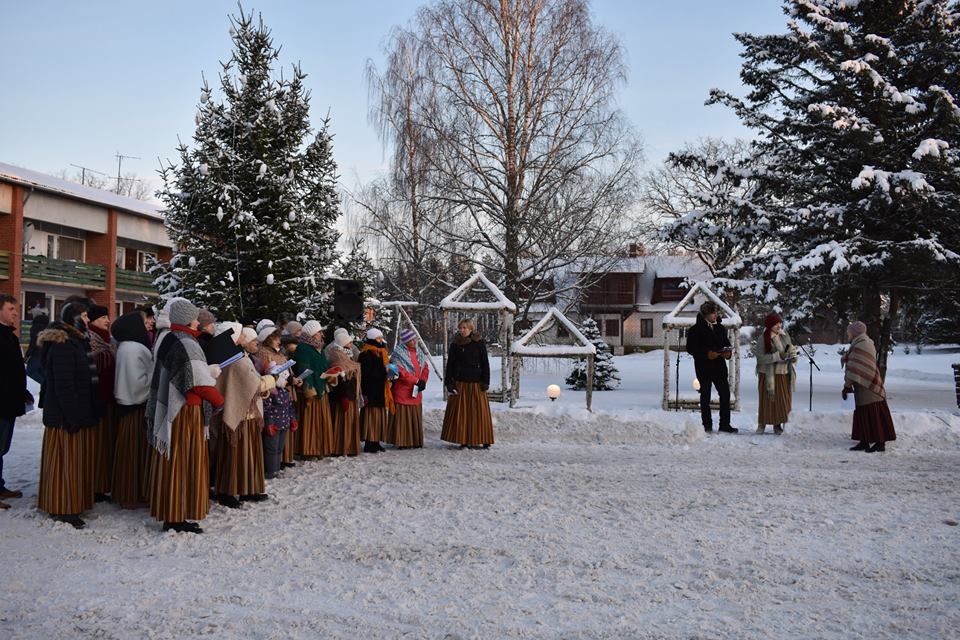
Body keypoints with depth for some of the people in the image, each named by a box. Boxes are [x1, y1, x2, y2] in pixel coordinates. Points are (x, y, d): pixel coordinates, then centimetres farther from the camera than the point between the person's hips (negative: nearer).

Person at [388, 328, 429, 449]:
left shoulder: (418, 352, 13)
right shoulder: (398, 354, -9)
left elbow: (425, 368, 15)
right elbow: (401, 372, -17)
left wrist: (423, 381, -3)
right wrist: (417, 381, -14)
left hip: (416, 391, 7)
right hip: (402, 392, -7)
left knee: (416, 417, 10)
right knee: (403, 416, -5)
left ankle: (415, 441, 16)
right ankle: (401, 441, -1)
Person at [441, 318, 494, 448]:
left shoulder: (479, 343, 0)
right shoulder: (455, 345, 5)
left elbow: (485, 364, 1)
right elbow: (450, 365, 7)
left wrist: (485, 382, -5)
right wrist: (449, 383, 0)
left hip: (476, 383, -1)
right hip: (459, 383, 1)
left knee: (479, 411, 0)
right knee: (461, 411, 1)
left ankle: (483, 440, 7)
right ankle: (463, 440, 8)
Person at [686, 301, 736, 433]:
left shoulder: (720, 328, 12)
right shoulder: (696, 329, -5)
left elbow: (727, 343, 21)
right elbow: (690, 348, -9)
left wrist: (728, 352, -2)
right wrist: (706, 354, -21)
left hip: (719, 365, 5)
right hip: (704, 367, -5)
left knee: (725, 393, 2)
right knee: (705, 396, 4)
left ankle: (725, 424, 11)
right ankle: (707, 425, 11)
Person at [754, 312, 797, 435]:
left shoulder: (785, 336, 3)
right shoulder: (763, 340, -12)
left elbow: (791, 349, 15)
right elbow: (761, 358, -20)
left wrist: (792, 354, -9)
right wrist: (779, 356, -25)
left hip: (784, 374, 4)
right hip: (768, 375, -4)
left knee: (783, 400, 6)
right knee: (767, 400, 1)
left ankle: (778, 424, 19)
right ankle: (762, 423, 15)